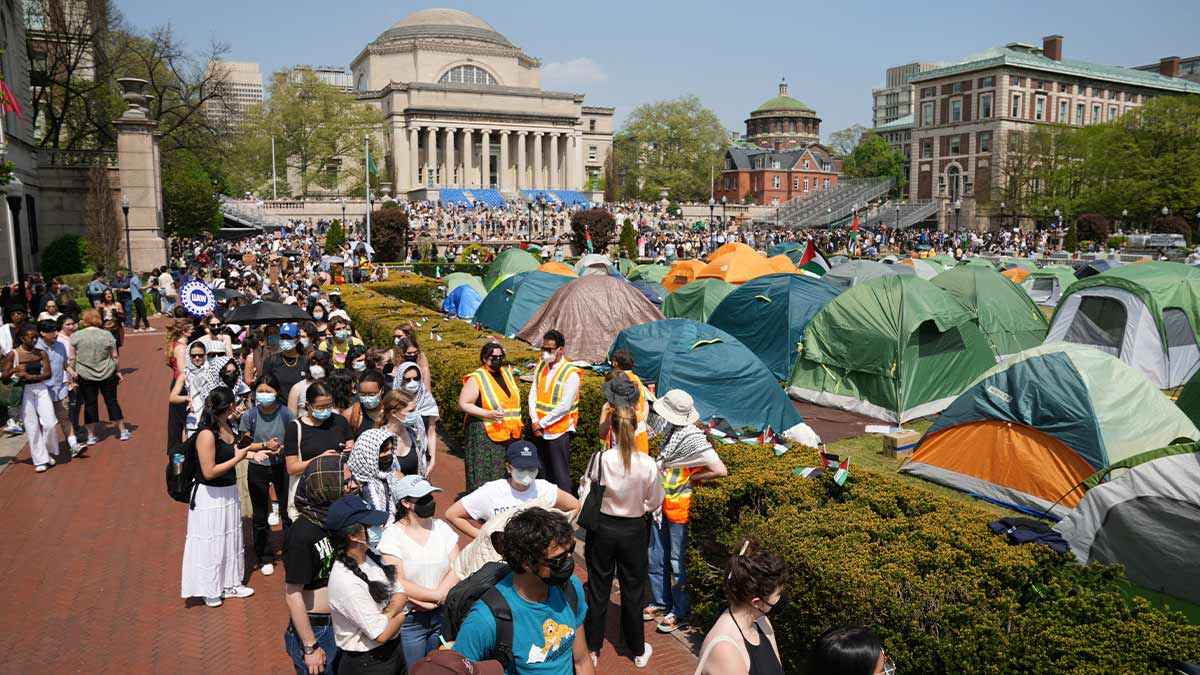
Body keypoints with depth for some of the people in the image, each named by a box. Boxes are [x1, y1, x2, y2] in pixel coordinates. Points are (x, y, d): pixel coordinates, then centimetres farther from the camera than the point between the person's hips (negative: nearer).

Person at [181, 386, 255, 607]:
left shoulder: (227, 426, 0)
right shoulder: (207, 434, -25)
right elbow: (209, 472, -24)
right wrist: (238, 458, -18)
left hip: (229, 492, 9)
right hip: (210, 496, -9)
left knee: (231, 539, 21)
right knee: (210, 543, 8)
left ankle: (230, 584, 38)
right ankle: (209, 590, 28)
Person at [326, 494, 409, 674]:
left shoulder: (372, 556, -4)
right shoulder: (345, 581, -29)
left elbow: (401, 595, 0)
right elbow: (382, 634, -25)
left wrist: (386, 615, -18)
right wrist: (400, 613, -7)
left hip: (394, 649, 7)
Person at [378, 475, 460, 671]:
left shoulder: (441, 527, 2)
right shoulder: (392, 535, -9)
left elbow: (456, 570, -3)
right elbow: (398, 583, -15)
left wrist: (433, 601, -15)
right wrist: (438, 595, -17)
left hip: (442, 614, 3)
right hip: (409, 618, -3)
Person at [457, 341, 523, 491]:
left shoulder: (507, 372, 11)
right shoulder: (476, 378, -9)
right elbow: (463, 404, -12)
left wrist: (517, 423, 16)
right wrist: (488, 414, -22)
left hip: (509, 434, 6)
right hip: (485, 435, -6)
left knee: (508, 476, 8)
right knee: (484, 477, -5)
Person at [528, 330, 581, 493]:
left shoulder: (571, 374, -14)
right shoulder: (540, 367, 6)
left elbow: (564, 406, -18)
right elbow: (533, 394, 5)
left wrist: (542, 423, -13)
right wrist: (534, 421, -8)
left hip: (559, 431, -6)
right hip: (540, 430, 6)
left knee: (560, 474, -2)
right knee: (546, 472, 17)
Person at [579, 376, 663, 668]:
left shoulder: (600, 459, -21)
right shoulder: (648, 464, -19)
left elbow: (584, 490, -9)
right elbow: (655, 502, -7)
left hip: (602, 528, 0)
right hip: (634, 530, 0)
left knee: (598, 589, 17)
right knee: (632, 591, 17)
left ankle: (593, 647, 32)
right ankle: (638, 651, 32)